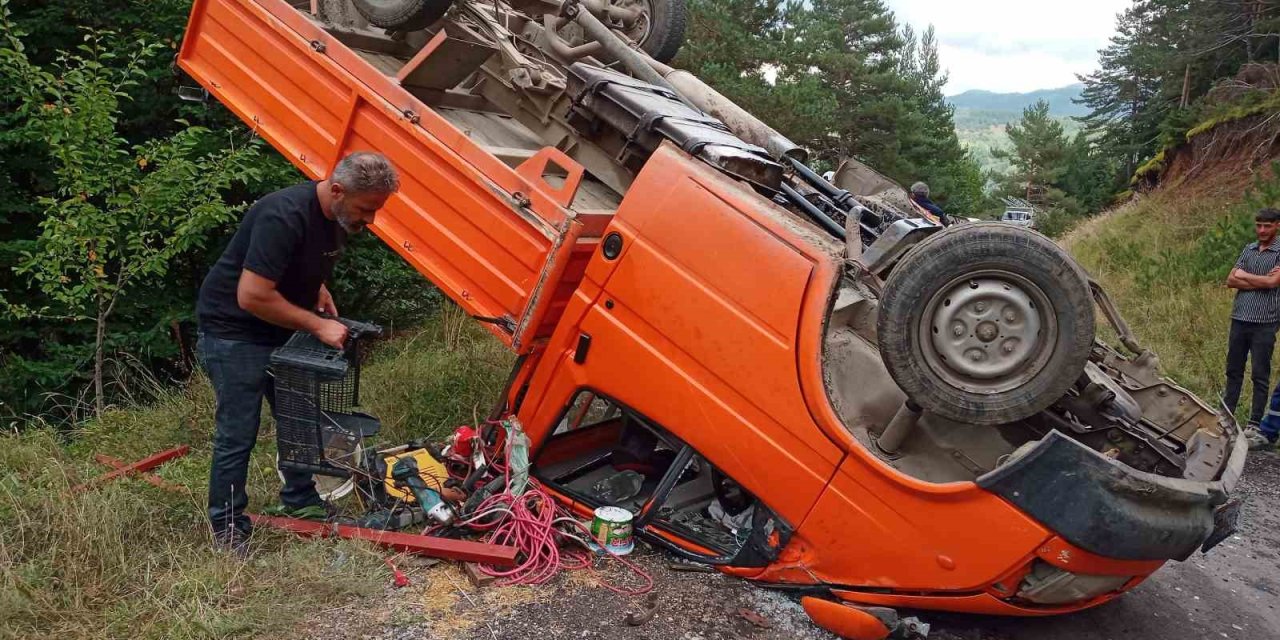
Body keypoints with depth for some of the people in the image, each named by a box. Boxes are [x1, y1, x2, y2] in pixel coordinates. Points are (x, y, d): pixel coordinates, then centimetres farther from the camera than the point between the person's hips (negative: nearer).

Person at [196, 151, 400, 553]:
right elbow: (251, 297, -33)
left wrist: (319, 289, 0)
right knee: (237, 435, -2)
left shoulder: (338, 217, -3)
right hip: (233, 330, -8)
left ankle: (300, 501, 32)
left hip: (280, 331, 9)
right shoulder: (284, 217, -31)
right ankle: (227, 528, 13)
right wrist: (318, 325, -26)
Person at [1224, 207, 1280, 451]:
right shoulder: (1249, 249, 12)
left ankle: (1255, 426, 6)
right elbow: (1231, 281, 4)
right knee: (1233, 370, 11)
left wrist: (1244, 275, -3)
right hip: (1240, 318, 5)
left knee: (1260, 375, 1)